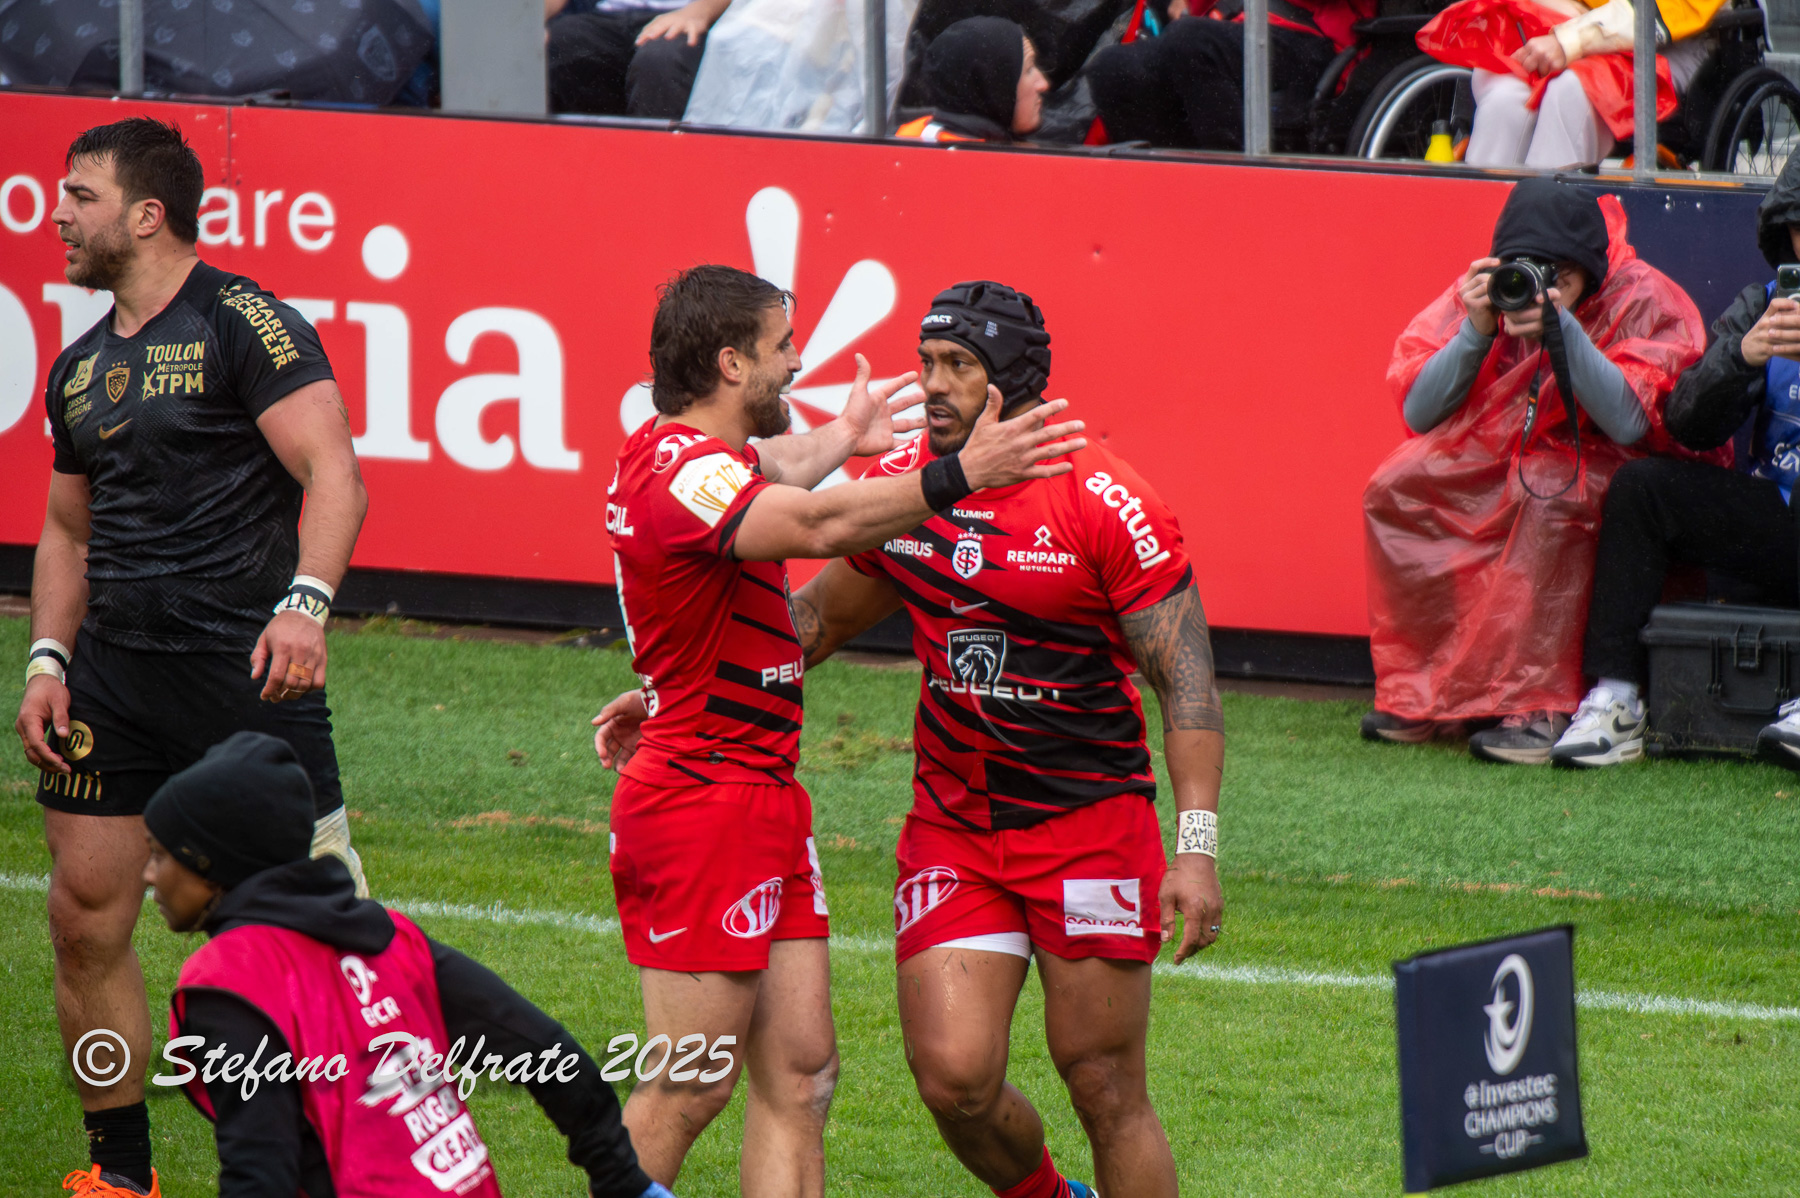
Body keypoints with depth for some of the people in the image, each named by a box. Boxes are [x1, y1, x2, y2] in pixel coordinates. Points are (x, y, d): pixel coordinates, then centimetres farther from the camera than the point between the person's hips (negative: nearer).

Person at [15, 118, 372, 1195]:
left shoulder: (243, 325, -6)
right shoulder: (81, 368, 17)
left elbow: (334, 473, -13)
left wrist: (306, 603, -27)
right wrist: (47, 661, 12)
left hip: (244, 664, -7)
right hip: (114, 668, 7)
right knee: (86, 921, 4)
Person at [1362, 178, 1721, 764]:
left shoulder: (1641, 299, -16)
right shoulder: (1479, 291, -5)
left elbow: (1630, 423, -27)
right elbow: (1418, 413, -7)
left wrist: (1562, 330, -35)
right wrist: (1476, 332, -22)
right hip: (1497, 462, 5)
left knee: (1554, 498, -36)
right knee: (1396, 489, -17)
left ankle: (1539, 710, -36)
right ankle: (1419, 697, -14)